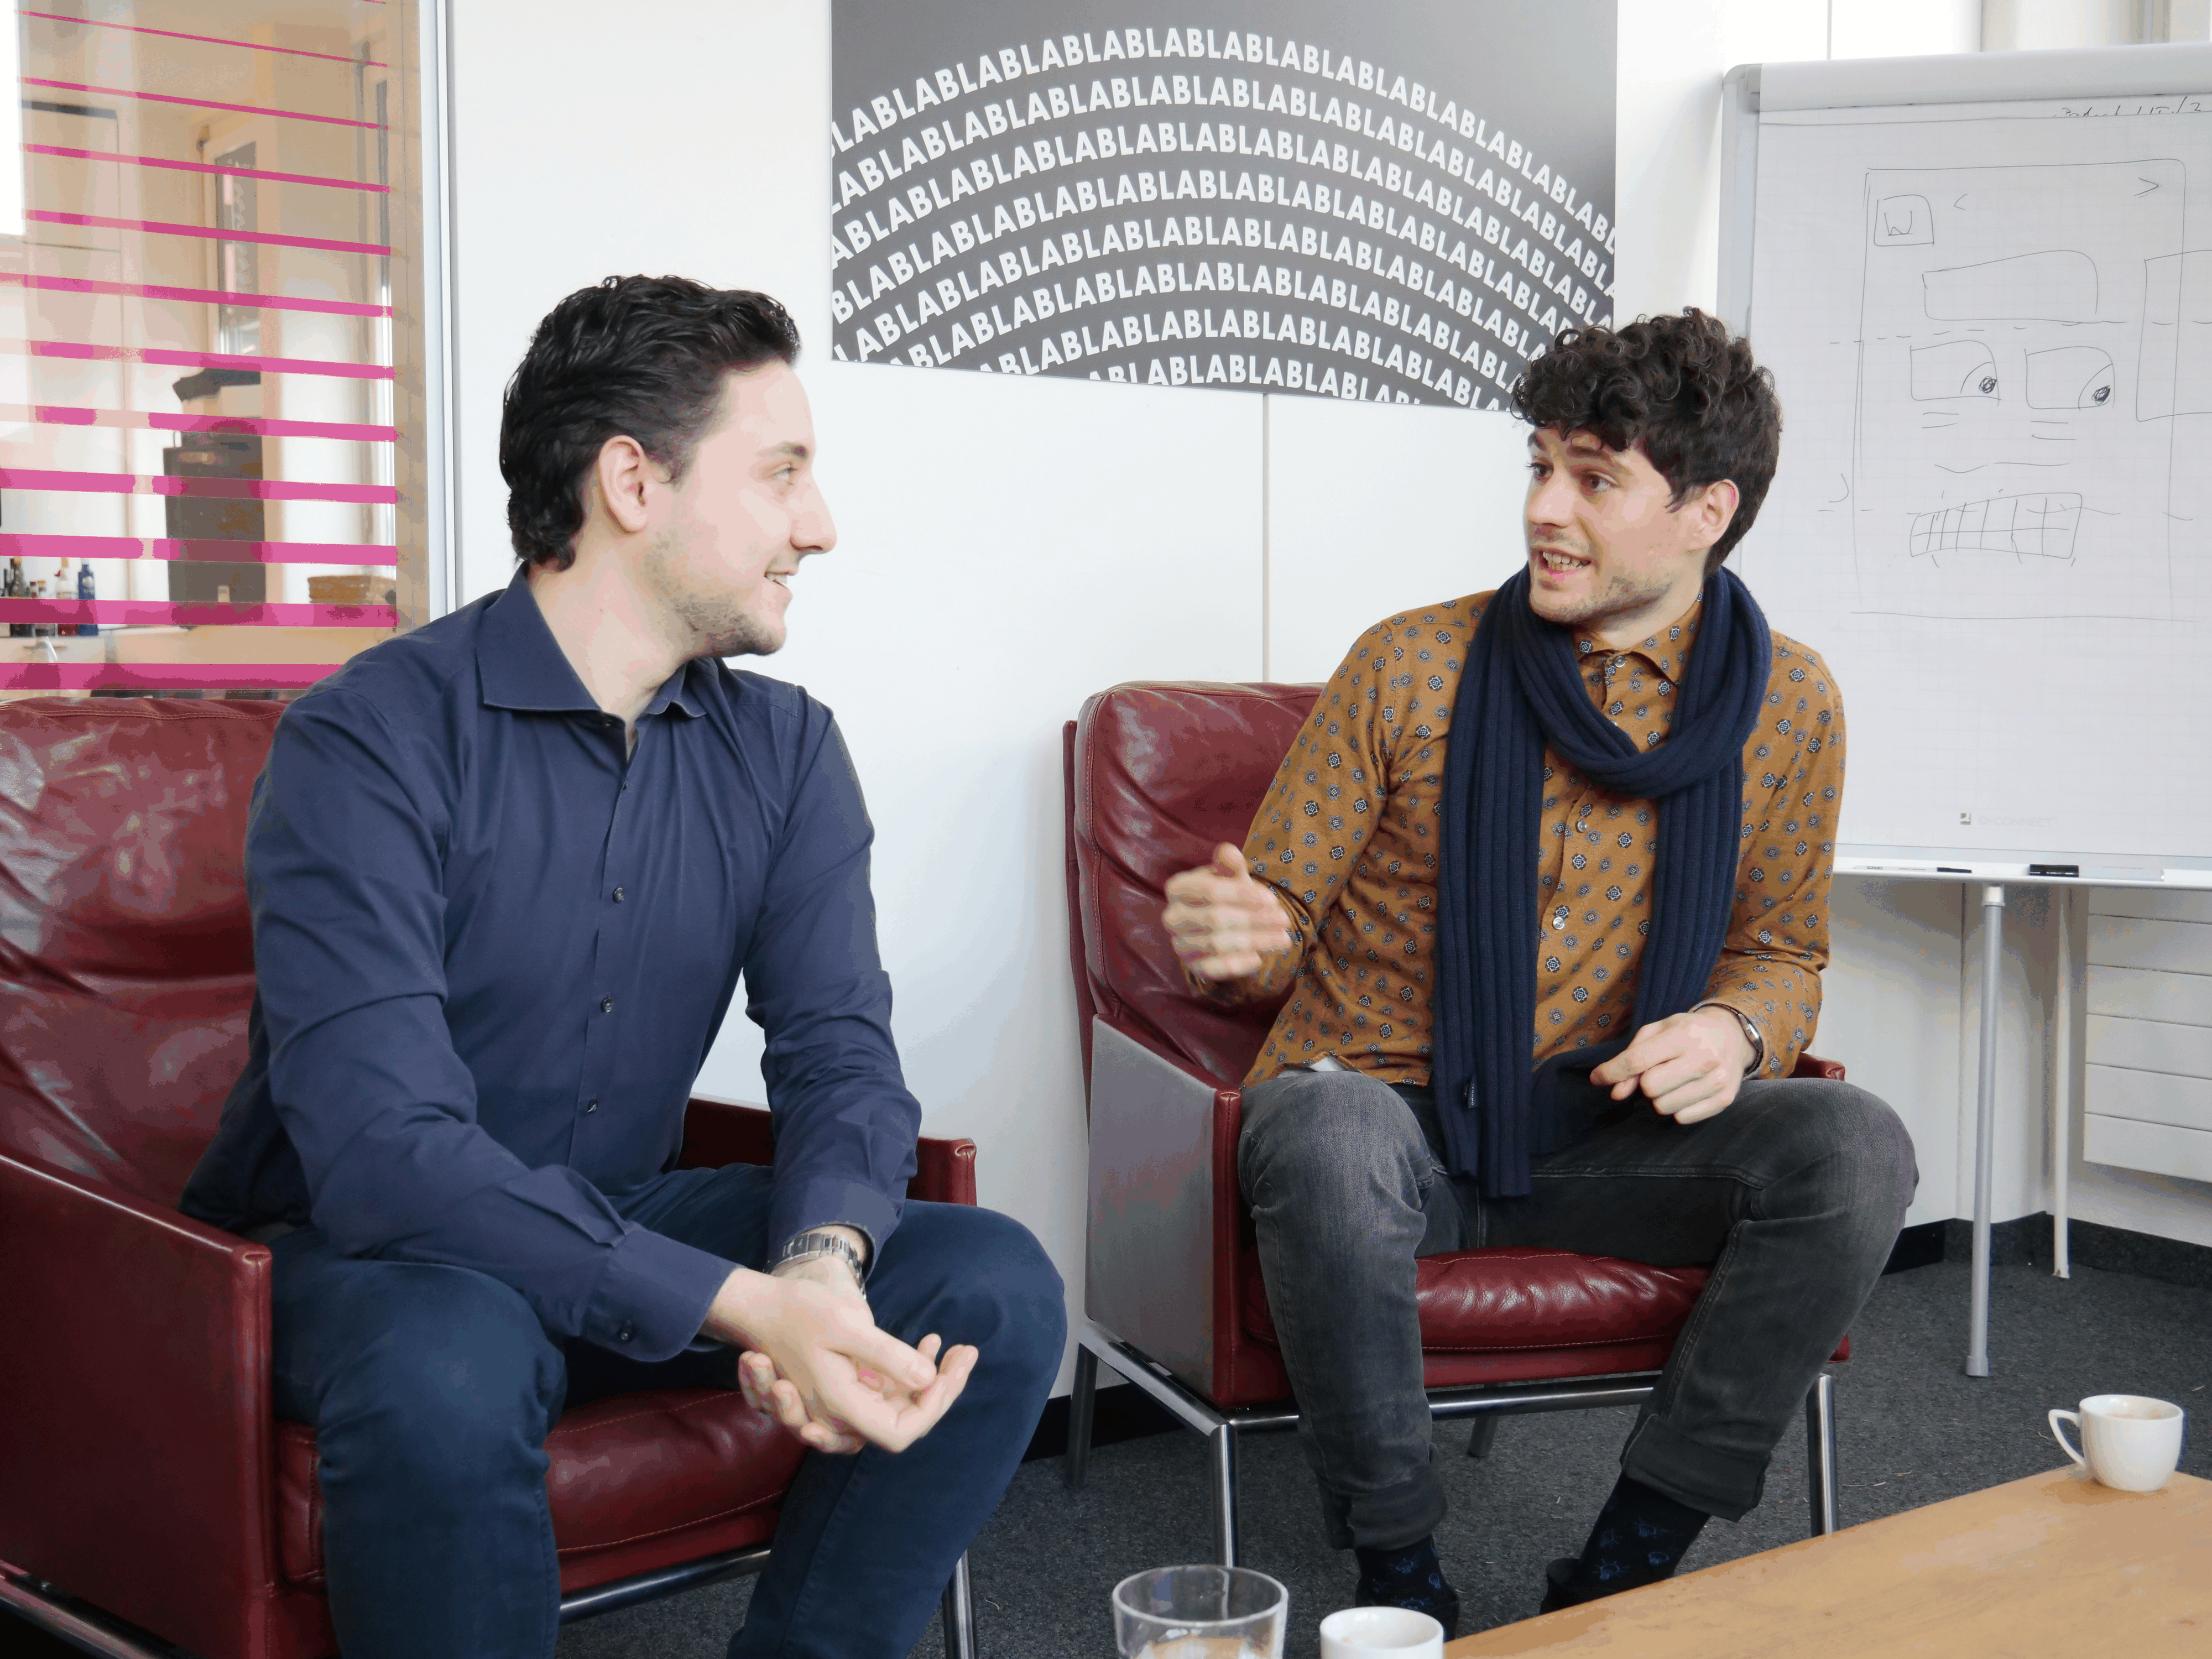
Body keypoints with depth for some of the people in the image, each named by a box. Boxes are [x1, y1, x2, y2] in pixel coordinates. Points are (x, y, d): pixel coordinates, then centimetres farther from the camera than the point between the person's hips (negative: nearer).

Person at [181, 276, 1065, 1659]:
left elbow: (840, 1053, -7)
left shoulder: (784, 749, 0)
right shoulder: (373, 741, -20)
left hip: (630, 1229, 5)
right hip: (367, 1251, -5)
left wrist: (822, 1260, -31)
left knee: (994, 1288, -15)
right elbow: (380, 1144, -29)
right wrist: (744, 1307, -39)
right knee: (452, 1366, -38)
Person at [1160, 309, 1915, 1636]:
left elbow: (1786, 951, 12)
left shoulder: (1789, 704, 2)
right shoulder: (1412, 665, -4)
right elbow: (1279, 917, 0)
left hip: (1607, 1127, 3)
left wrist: (1736, 1029, -12)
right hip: (1391, 1104, -2)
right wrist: (1236, 942, -25)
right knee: (1326, 1138, -38)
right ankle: (1400, 1574, -16)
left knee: (1855, 1147, -24)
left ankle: (1628, 1564, -12)